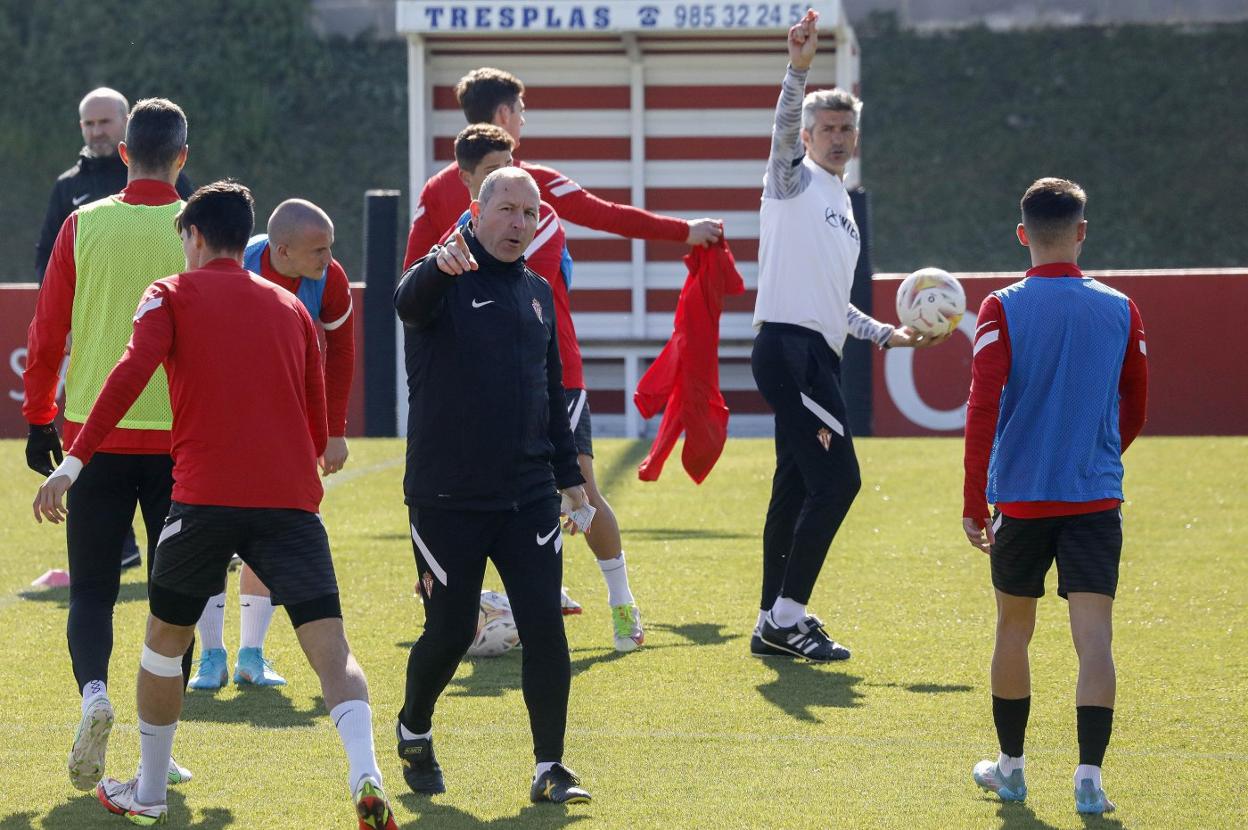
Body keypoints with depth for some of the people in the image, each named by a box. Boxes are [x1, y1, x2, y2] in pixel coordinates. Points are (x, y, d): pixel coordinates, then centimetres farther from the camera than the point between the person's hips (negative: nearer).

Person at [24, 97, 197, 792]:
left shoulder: (84, 226, 0)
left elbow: (47, 333, 4)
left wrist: (40, 419, 14)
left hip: (95, 432, 1)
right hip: (178, 435, -1)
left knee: (92, 590, 9)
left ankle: (94, 692, -18)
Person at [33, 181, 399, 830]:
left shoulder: (172, 296, 8)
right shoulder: (292, 307, 19)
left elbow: (131, 373, -10)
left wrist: (74, 463, -13)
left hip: (206, 494, -2)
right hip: (292, 500, 2)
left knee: (164, 638, 18)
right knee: (328, 643, -8)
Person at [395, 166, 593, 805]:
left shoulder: (538, 293, 14)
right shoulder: (445, 279, -5)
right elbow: (409, 303, -30)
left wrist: (569, 475, 20)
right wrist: (441, 268, -52)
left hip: (528, 497, 4)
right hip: (446, 497, -4)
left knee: (544, 626, -5)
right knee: (450, 631, 1)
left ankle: (550, 767, 1)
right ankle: (414, 731, 29)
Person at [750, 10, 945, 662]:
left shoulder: (843, 208, 25)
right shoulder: (795, 179, 1)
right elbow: (783, 129, -22)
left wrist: (887, 334, 29)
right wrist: (798, 69, -36)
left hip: (816, 356, 9)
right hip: (789, 346, -9)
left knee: (799, 488, 9)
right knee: (837, 479, -14)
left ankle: (775, 623, 12)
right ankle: (786, 616, -11)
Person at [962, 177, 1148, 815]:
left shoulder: (1002, 310, -6)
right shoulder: (1121, 311, 2)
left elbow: (981, 413, -12)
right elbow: (1135, 413, 12)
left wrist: (973, 505, -7)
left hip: (1020, 498, -1)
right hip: (1096, 499, 1)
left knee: (1014, 630, 15)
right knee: (1094, 637, -3)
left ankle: (1010, 766, 25)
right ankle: (1089, 776, -12)